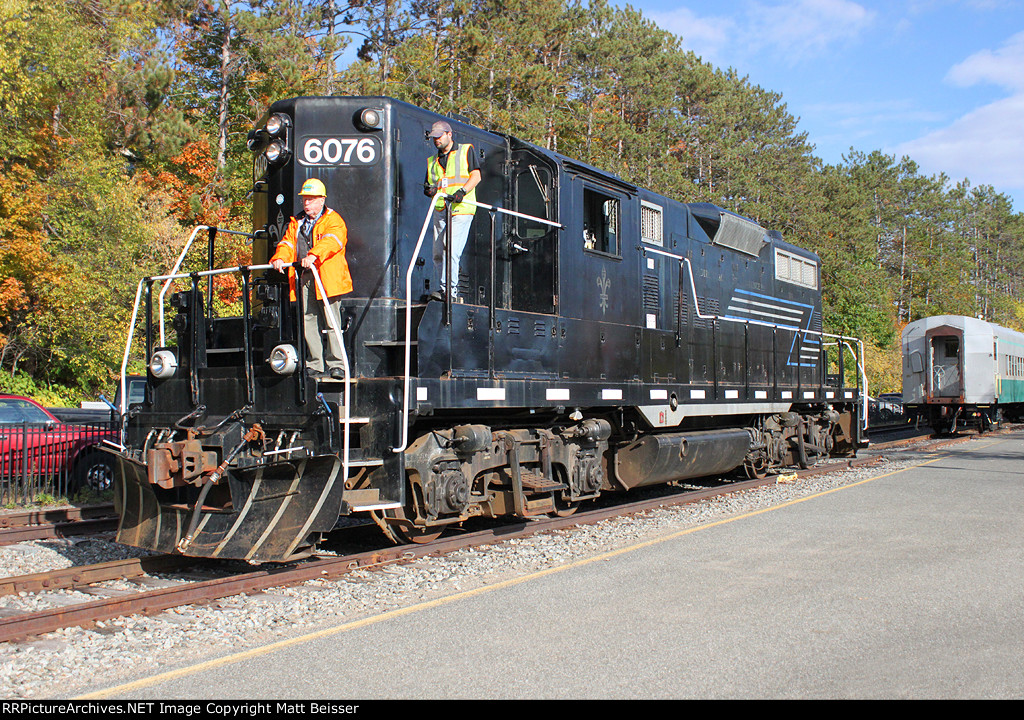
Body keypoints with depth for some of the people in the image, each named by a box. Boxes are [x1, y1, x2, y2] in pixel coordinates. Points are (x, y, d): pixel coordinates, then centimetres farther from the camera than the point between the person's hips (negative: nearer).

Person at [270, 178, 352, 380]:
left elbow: (331, 241, -15)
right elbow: (288, 243, 11)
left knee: (331, 322, -8)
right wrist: (280, 258, -11)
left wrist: (313, 255, -33)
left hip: (327, 278, -5)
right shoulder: (296, 223, 23)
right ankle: (315, 366, 8)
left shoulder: (333, 221, 4)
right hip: (304, 280, 5)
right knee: (308, 323, 3)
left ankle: (336, 365, -3)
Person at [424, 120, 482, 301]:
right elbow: (428, 185, 20)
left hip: (461, 210, -6)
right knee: (438, 254, 2)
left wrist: (462, 191, -16)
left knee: (451, 251, -17)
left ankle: (449, 290, -16)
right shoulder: (432, 161, 23)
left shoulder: (466, 150, 10)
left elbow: (476, 176, 0)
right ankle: (452, 289, 13)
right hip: (440, 211, 6)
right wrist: (428, 190, -6)